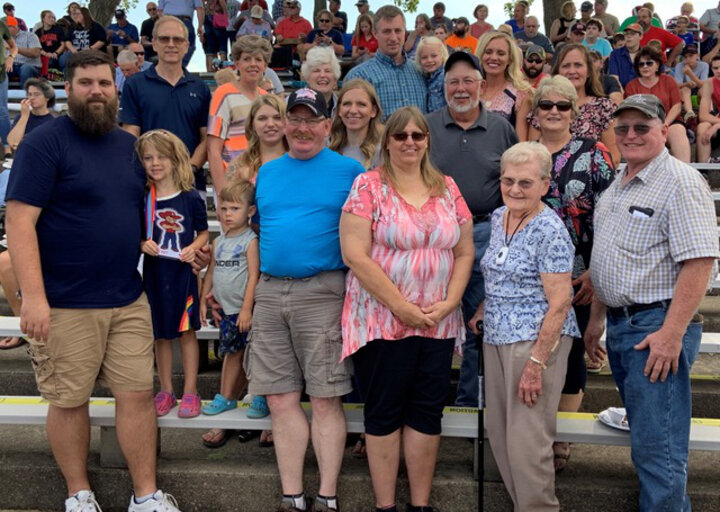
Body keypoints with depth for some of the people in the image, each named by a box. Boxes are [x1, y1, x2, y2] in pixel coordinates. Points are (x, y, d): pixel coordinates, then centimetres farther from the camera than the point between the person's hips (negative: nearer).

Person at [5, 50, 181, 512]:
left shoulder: (128, 145, 12)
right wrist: (33, 295, -21)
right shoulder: (44, 142, -8)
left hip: (129, 300, 5)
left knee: (138, 394, 5)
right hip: (64, 305, -5)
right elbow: (19, 219, -14)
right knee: (69, 401, 7)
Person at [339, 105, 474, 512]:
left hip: (438, 323, 4)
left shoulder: (447, 188, 9)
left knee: (428, 412, 9)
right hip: (382, 320, -4)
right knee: (384, 412, 5)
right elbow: (356, 255, -13)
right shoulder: (368, 186, -5)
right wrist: (402, 307, -14)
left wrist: (449, 302, -5)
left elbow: (465, 252, 10)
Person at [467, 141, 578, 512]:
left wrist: (536, 362, -20)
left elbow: (559, 303, -17)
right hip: (496, 338, 8)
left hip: (537, 339, -8)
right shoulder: (498, 218, 10)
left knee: (526, 440, -5)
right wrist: (484, 310, 11)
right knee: (498, 433, 13)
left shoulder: (549, 231, -14)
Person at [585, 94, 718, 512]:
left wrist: (672, 334, -25)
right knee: (646, 436, 17)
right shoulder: (618, 185, 15)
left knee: (657, 447, -5)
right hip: (620, 326, 9)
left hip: (659, 325, -9)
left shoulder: (681, 182, -12)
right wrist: (597, 319, 20)